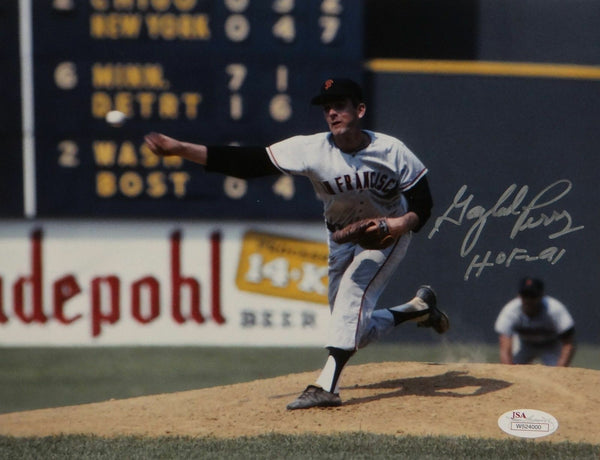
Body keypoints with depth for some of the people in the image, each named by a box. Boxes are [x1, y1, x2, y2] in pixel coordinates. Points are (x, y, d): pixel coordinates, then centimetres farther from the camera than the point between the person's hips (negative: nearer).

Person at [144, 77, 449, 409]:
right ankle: (417, 308, 30)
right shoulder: (313, 149, -21)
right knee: (354, 332, 3)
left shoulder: (391, 151, -22)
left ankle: (327, 385, -34)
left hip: (387, 235, -4)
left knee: (353, 290, -29)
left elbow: (423, 203, -12)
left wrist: (403, 223, -36)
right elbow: (246, 163, -28)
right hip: (341, 239, 4)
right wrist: (178, 149, -37)